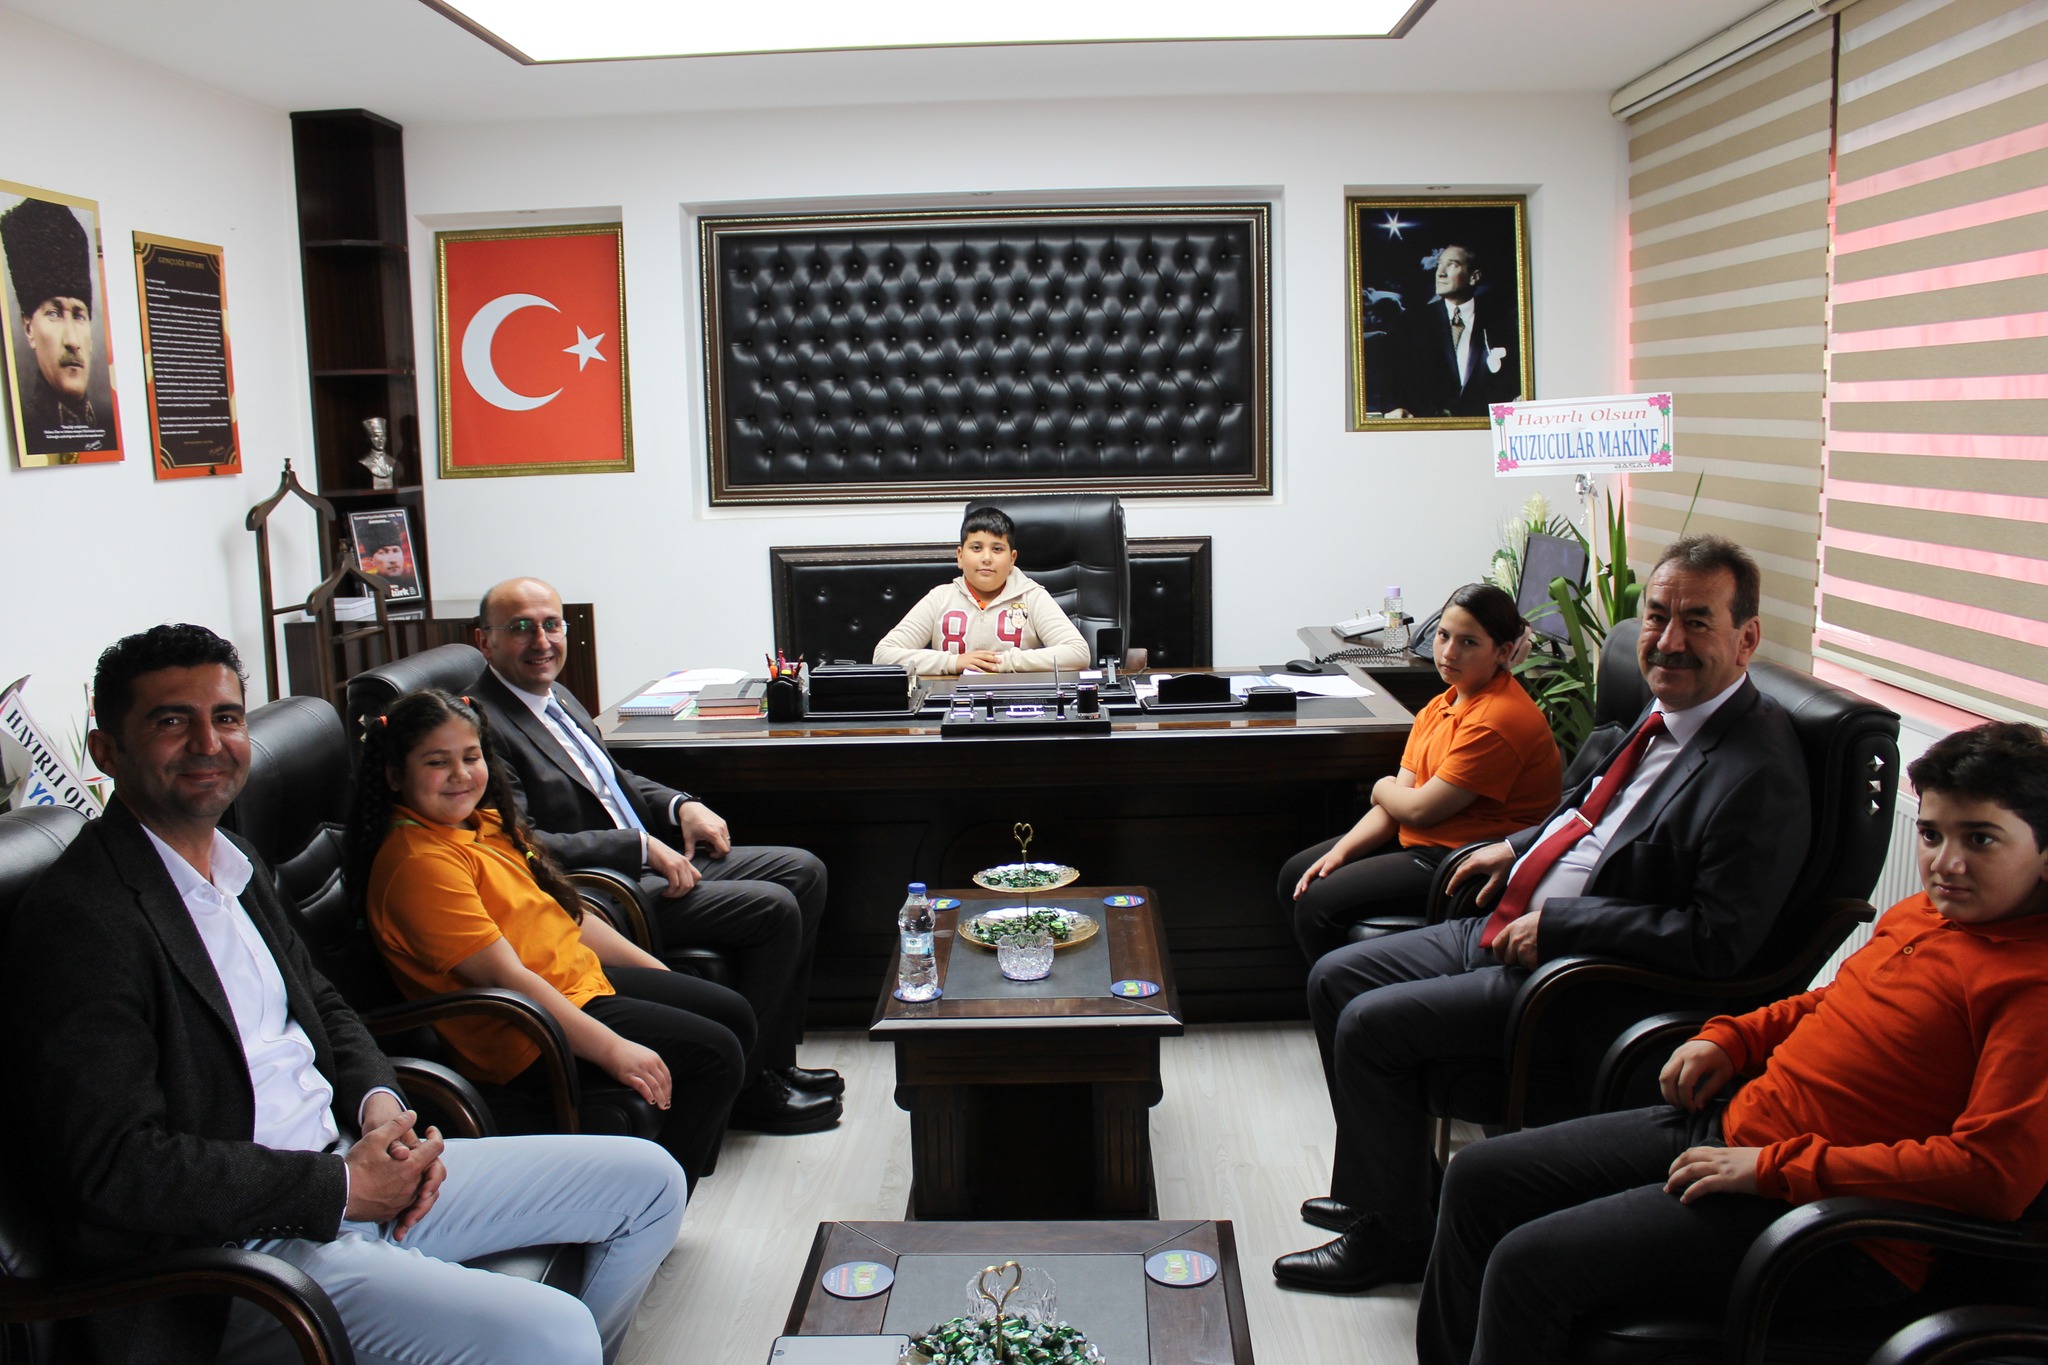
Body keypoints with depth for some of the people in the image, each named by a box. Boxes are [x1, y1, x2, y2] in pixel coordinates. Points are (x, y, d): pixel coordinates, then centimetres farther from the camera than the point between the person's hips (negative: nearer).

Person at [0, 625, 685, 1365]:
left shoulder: (236, 867, 12)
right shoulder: (76, 921, -17)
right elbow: (120, 1168, -22)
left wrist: (380, 1104, 0)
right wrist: (344, 1188, -18)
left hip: (348, 1165, 9)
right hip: (240, 1252, -9)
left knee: (649, 1180, 10)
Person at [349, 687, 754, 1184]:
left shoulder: (483, 822, 9)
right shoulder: (419, 862, -21)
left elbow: (567, 914, 16)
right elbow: (506, 976, -26)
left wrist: (658, 973, 14)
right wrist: (614, 1050, -29)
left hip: (583, 979, 10)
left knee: (733, 1014, 14)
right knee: (716, 1056, -15)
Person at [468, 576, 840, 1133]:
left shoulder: (557, 697, 14)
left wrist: (681, 805, 6)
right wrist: (642, 846, -24)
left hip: (652, 858, 10)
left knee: (803, 872, 6)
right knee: (774, 908, -19)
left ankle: (773, 1060, 11)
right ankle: (745, 1086, -3)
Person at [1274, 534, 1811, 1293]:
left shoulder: (1758, 774, -22)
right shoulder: (1665, 715, 7)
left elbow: (1717, 942, -27)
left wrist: (1557, 923, -23)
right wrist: (1519, 847, 12)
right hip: (1506, 929, 10)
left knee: (1368, 1026, -15)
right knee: (1334, 978, 11)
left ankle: (1398, 1235, 7)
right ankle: (1371, 1194, 26)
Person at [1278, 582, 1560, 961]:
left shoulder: (1498, 720, -22)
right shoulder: (1444, 706, 9)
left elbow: (1420, 809, -20)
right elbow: (1399, 803, 6)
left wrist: (1383, 788, 2)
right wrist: (1341, 851, -7)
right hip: (1416, 841, 10)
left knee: (1319, 902, -18)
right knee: (1295, 878, 11)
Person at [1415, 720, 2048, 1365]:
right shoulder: (1922, 912, 9)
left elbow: (1995, 1171, -26)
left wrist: (1774, 1165, -23)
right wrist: (1731, 1038, 9)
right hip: (1727, 1121, 9)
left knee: (1528, 1265, -19)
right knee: (1478, 1178, 9)